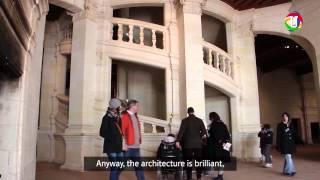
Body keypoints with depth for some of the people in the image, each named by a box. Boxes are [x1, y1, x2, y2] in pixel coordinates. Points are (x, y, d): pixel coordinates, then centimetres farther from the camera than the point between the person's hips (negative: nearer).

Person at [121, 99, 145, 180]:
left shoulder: (135, 116, 14)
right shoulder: (124, 116, -13)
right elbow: (121, 131, -18)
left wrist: (138, 142, 16)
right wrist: (123, 144, -19)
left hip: (136, 146, 8)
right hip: (128, 147, -8)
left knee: (139, 166, 12)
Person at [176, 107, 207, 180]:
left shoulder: (185, 120, -4)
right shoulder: (199, 120, 2)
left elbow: (181, 131, -12)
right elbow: (204, 132, -1)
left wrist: (178, 141, -11)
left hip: (188, 144, -2)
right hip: (198, 144, 2)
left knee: (188, 161, 4)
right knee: (198, 161, 11)